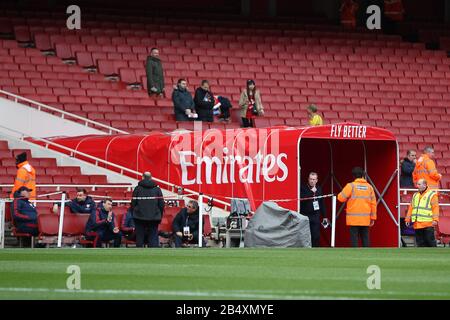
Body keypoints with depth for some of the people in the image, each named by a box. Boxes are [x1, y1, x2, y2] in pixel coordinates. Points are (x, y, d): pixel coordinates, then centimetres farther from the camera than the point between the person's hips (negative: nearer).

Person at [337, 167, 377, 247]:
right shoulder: (369, 187, 6)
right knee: (365, 239, 8)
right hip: (366, 219, 3)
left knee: (354, 239, -3)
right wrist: (373, 218, 12)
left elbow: (341, 198, -10)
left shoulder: (351, 186, -6)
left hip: (354, 219, -3)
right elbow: (373, 203, 6)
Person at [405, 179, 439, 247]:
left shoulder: (432, 194, -1)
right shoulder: (415, 195, 19)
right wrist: (408, 219, 14)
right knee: (420, 242, 6)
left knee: (430, 241, -5)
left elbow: (435, 207, -9)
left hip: (428, 224, -6)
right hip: (417, 225, 6)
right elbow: (411, 208, 20)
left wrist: (435, 219, -19)